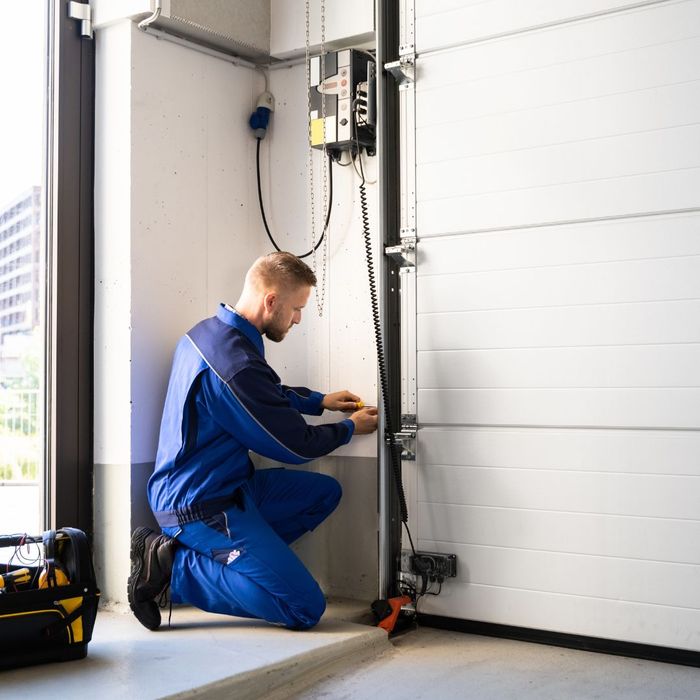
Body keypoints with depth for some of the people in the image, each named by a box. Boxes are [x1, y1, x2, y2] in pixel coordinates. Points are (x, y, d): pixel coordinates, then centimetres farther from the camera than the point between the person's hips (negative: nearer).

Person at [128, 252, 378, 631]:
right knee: (306, 608, -10)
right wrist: (351, 428, 4)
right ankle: (174, 566, -6)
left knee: (324, 492, 16)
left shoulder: (208, 332, 5)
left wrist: (320, 401, 19)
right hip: (202, 506, -10)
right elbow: (296, 445, -14)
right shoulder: (236, 364, -26)